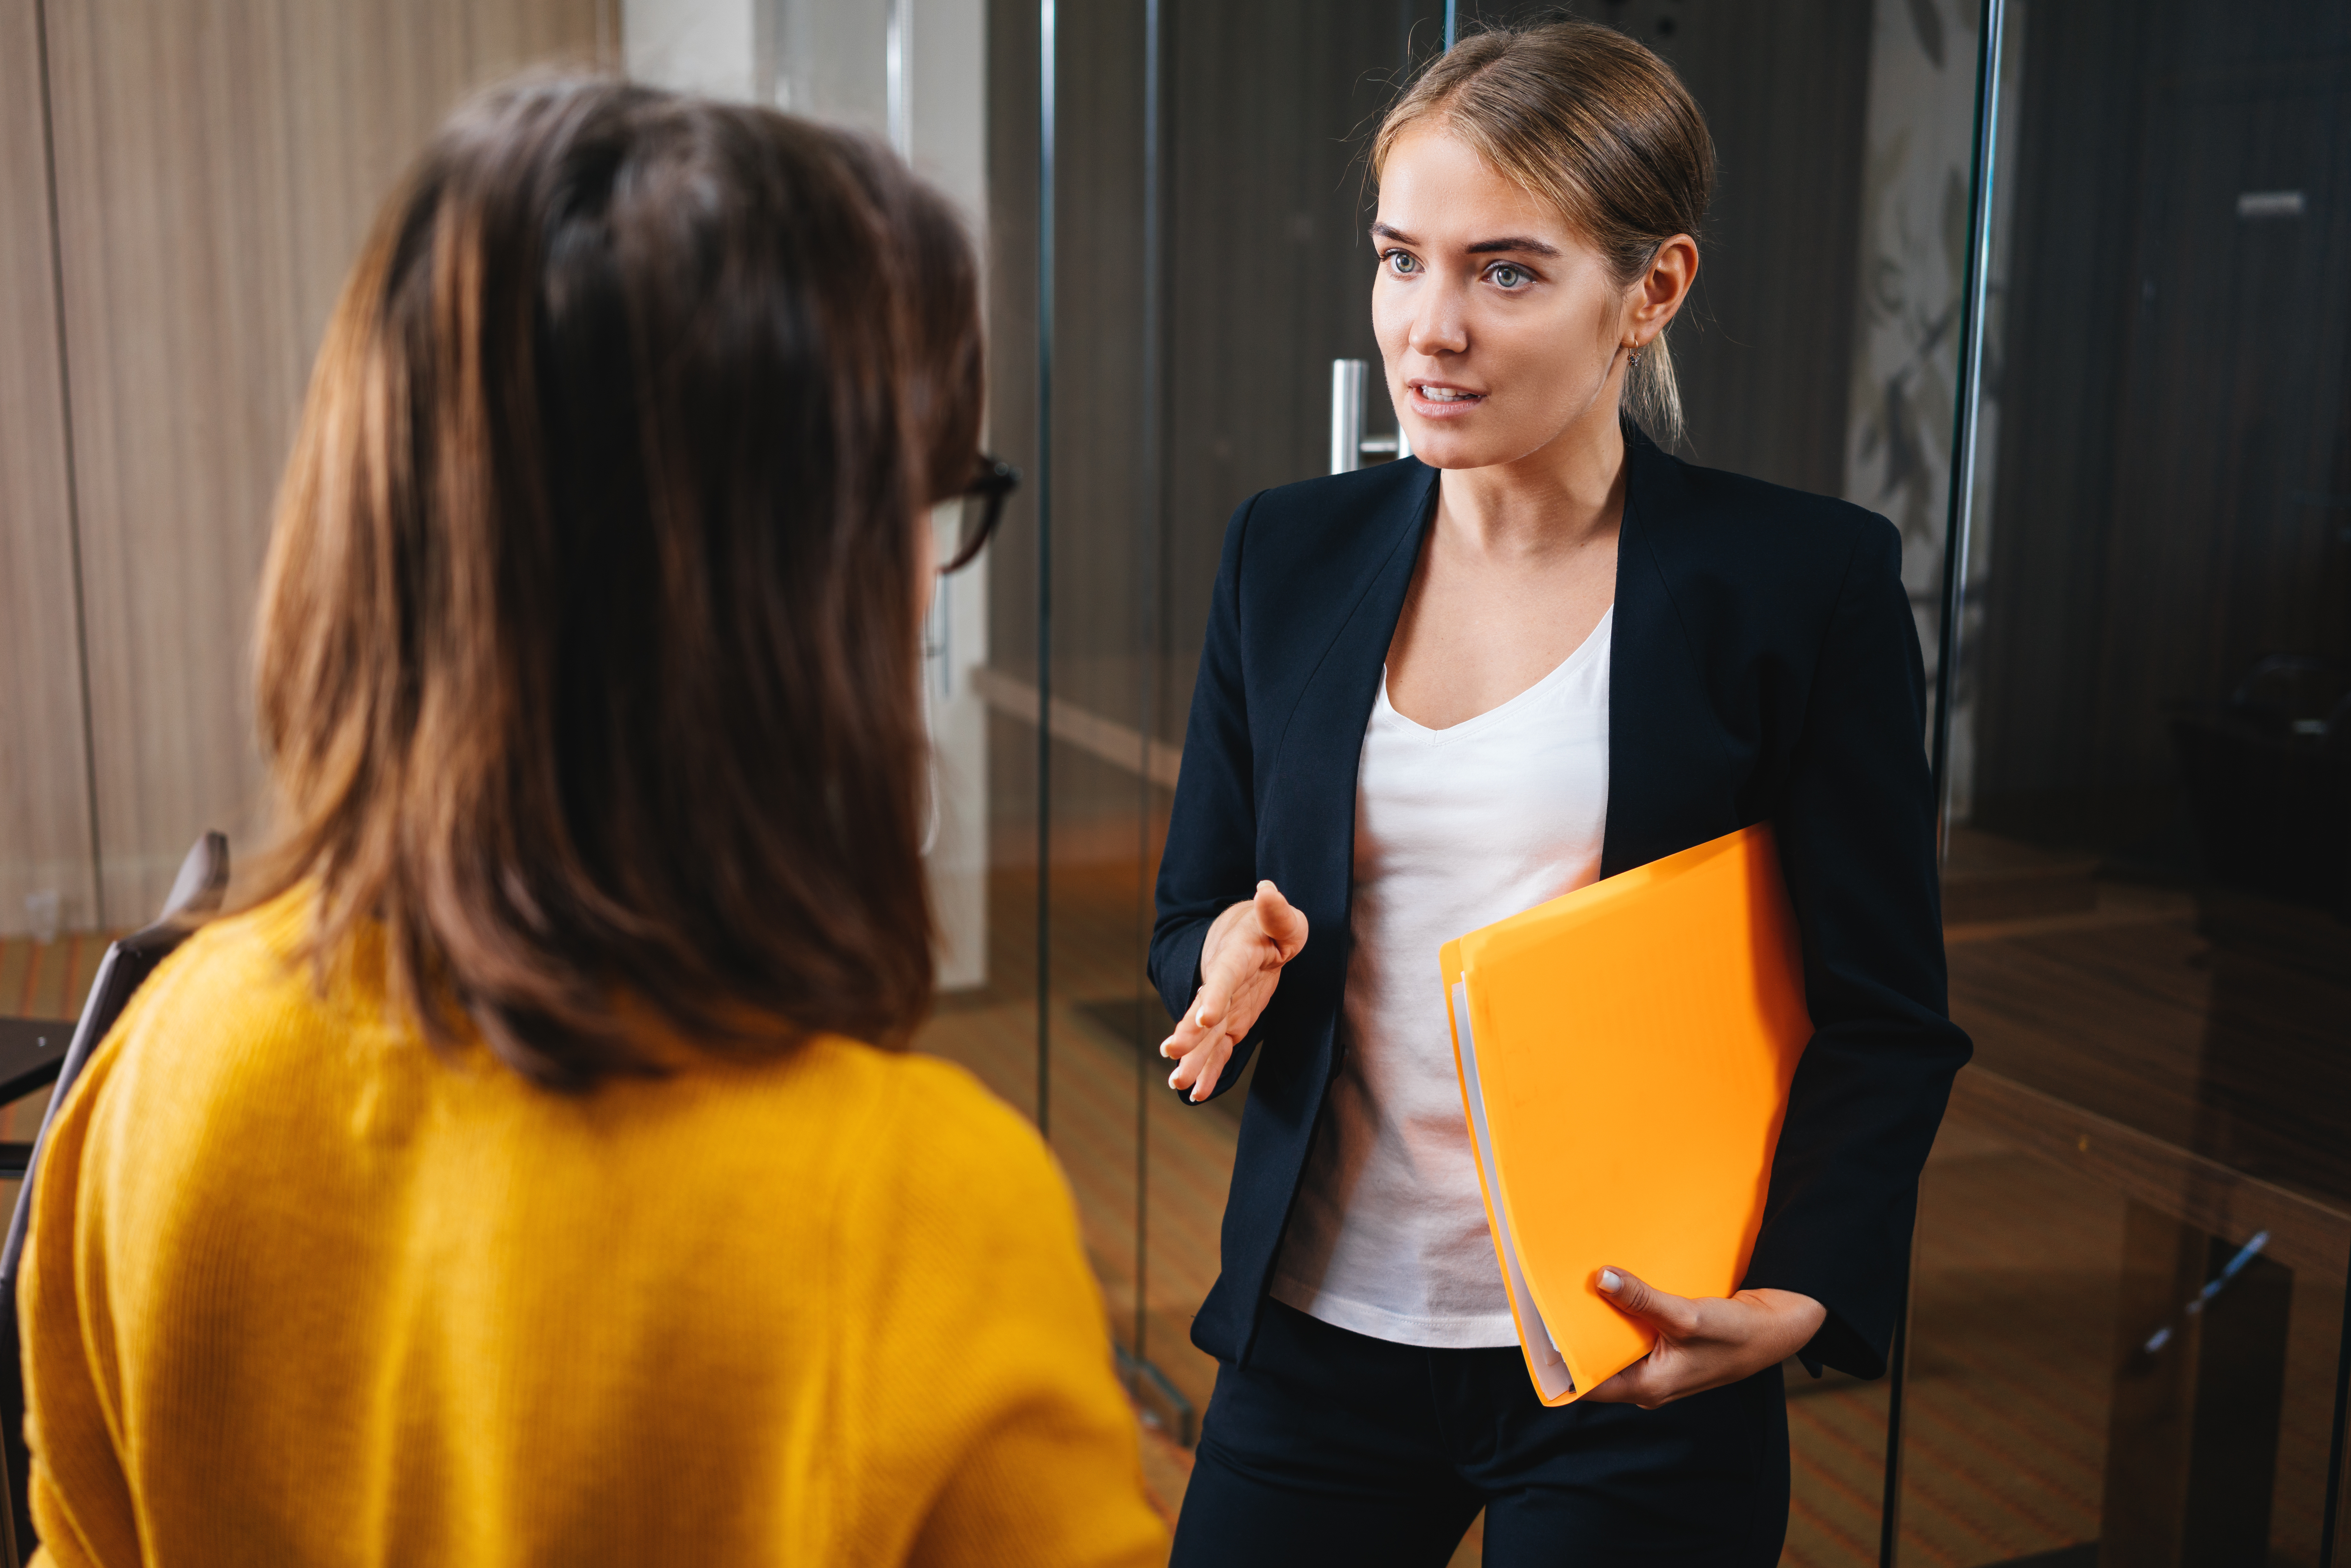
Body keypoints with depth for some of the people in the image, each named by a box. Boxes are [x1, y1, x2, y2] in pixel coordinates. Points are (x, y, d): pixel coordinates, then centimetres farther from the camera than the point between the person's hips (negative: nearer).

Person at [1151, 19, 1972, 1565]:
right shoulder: (1289, 552, 2)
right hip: (1323, 1327, 4)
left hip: (1636, 1376, -3)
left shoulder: (1806, 579, -8)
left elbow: (1887, 1017, -6)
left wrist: (1801, 1296, -20)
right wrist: (1232, 960, -13)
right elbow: (1191, 910, 10)